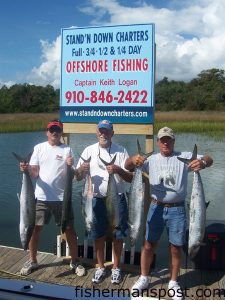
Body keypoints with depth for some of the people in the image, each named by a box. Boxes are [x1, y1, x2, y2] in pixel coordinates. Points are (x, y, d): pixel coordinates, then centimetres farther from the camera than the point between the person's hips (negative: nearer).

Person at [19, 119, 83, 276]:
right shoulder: (39, 148, 3)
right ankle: (32, 261, 26)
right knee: (35, 227, 7)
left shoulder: (67, 150, -1)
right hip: (41, 196, 1)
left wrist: (71, 166, -24)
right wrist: (27, 169, -21)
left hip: (62, 197, -1)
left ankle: (74, 262, 21)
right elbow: (34, 173, 0)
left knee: (69, 229, 5)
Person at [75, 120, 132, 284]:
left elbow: (130, 178, -5)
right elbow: (78, 177, 3)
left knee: (117, 235, 9)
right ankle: (101, 267, 31)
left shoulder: (121, 151, -2)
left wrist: (118, 170, -24)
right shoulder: (89, 150, 2)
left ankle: (116, 268, 28)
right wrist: (81, 169, -20)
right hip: (97, 200, 1)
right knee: (98, 235, 12)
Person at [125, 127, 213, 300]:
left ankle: (173, 282, 28)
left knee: (176, 247, 9)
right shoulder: (151, 159, 4)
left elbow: (209, 159, -11)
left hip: (177, 209, -1)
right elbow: (127, 166, -3)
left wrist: (202, 162, -36)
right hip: (156, 207, 2)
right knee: (149, 244, 9)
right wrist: (133, 160, -29)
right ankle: (144, 278, 29)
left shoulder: (184, 157, -2)